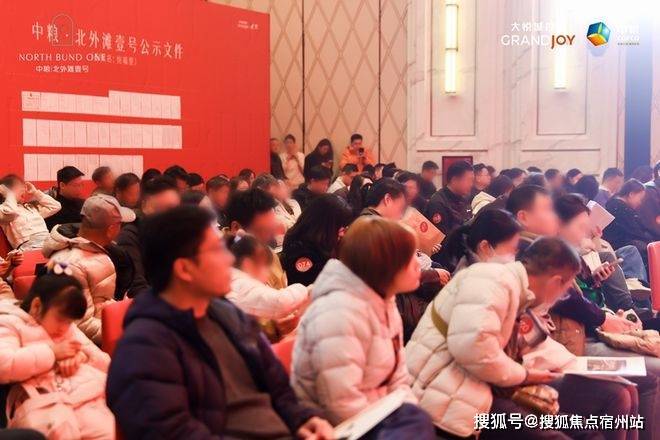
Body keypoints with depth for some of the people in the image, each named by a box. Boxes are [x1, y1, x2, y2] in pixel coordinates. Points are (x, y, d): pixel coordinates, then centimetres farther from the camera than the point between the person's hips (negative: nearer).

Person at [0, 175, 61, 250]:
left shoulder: (31, 206, 31)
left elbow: (56, 206, 31)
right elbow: (11, 213, -17)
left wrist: (36, 193, 27)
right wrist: (9, 194, 3)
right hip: (30, 246, -7)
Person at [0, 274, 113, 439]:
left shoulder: (69, 329, 30)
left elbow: (105, 362, 26)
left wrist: (81, 356, 4)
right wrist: (52, 352, -5)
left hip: (86, 394, 5)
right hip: (39, 401, -5)